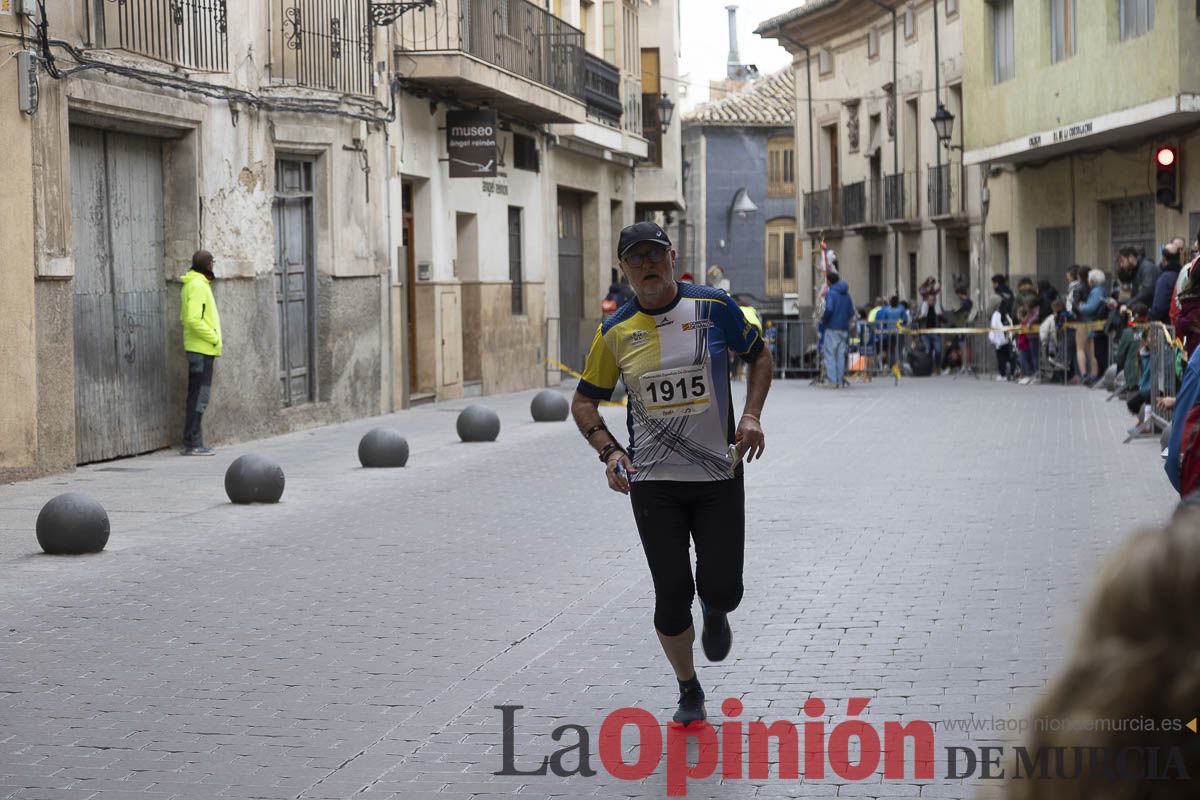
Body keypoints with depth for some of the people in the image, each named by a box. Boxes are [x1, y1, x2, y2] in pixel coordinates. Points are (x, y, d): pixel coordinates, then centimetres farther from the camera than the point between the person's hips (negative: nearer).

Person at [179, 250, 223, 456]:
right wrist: (214, 338, -15)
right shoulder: (198, 286, -15)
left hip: (198, 348, 10)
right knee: (200, 396, -9)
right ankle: (192, 443, -9)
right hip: (202, 349, -10)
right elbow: (194, 320, -24)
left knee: (197, 396, 12)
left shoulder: (192, 285, 16)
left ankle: (193, 442, 16)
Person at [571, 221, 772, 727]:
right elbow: (584, 402, 10)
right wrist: (609, 451, -7)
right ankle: (689, 694, 20)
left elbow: (759, 356, 12)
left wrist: (751, 415, -3)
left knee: (722, 590, -5)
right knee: (672, 595, -2)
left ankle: (715, 613, 35)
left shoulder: (713, 307, -2)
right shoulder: (615, 332, 0)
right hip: (654, 481, 1)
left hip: (720, 475, 0)